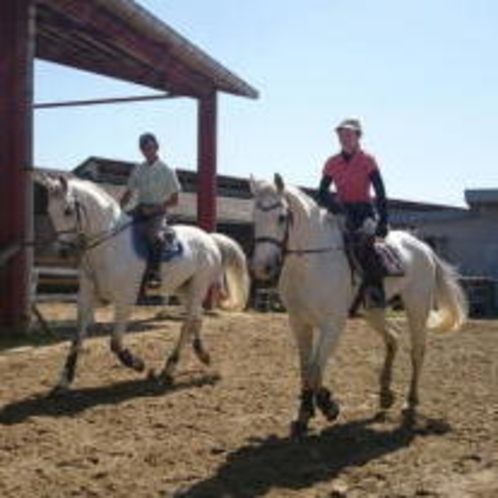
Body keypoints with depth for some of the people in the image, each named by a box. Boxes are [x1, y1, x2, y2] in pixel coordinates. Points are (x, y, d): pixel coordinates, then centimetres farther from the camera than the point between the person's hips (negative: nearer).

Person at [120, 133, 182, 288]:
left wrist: (155, 208, -13)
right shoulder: (138, 170, 12)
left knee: (155, 236, -35)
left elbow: (174, 200, -1)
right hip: (140, 211, 6)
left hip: (157, 212, -6)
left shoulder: (167, 171, -1)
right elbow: (128, 193, 17)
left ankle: (154, 274, -36)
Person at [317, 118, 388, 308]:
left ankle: (376, 292, -34)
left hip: (364, 211, -5)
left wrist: (383, 222, -13)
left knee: (365, 238, -34)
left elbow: (380, 193, -5)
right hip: (341, 212, 5)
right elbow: (321, 194, 12)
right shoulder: (332, 163, 9)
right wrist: (332, 204, -9)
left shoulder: (368, 161, -1)